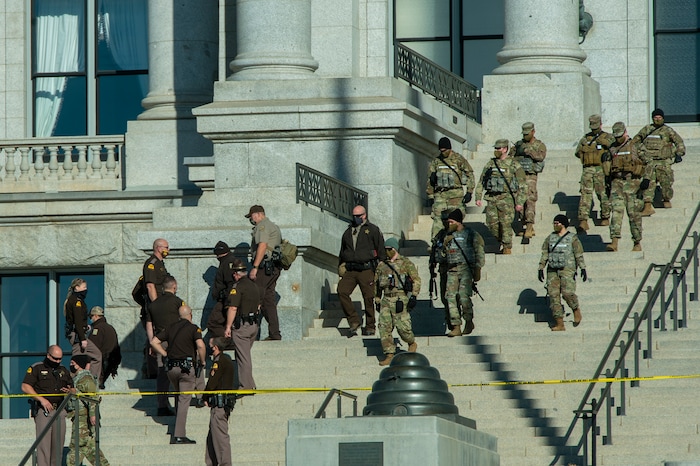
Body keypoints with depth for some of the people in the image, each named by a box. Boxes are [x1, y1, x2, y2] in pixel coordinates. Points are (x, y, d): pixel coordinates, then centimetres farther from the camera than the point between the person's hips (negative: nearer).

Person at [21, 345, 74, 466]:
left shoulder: (64, 371, 19)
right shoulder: (36, 368, 2)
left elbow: (74, 390, 23)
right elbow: (25, 387, -7)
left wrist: (69, 391, -3)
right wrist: (41, 399, -15)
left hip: (59, 411, 5)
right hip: (43, 411, -5)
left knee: (58, 444, 3)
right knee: (44, 442, -12)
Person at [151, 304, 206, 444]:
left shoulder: (171, 328, 13)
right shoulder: (193, 328, -2)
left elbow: (154, 342, 12)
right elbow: (200, 345, -18)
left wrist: (166, 354, 14)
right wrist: (203, 361, -4)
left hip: (171, 368, 5)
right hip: (187, 367, -5)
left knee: (180, 398, 21)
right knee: (184, 400, -5)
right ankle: (179, 435, -12)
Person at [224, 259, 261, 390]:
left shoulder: (237, 287, -15)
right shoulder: (254, 286, 11)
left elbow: (232, 308, -19)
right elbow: (258, 306, 19)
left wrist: (228, 327, -15)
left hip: (241, 325, -8)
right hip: (254, 325, 8)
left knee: (243, 357, -3)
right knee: (245, 355, 18)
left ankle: (246, 386, -3)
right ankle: (250, 384, 20)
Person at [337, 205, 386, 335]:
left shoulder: (373, 230, 5)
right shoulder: (348, 232, 20)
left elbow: (381, 250, 3)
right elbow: (342, 252, 28)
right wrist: (340, 267, 19)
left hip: (366, 269, -4)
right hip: (350, 270, 4)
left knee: (369, 298, -3)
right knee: (342, 291, -15)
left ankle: (370, 327, 8)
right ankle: (354, 320, -7)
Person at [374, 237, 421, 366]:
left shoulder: (406, 263, 0)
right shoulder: (382, 266, 14)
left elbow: (416, 280, 0)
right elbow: (377, 284, 22)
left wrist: (414, 296, -8)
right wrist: (377, 301, 19)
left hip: (401, 299, -5)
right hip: (386, 299, 5)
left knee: (402, 325, -10)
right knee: (384, 326, -5)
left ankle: (412, 343, 19)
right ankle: (389, 354, -2)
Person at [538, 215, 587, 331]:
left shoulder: (572, 238, 2)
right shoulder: (550, 238, 13)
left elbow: (579, 255, 0)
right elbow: (545, 254, 14)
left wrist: (583, 268, -8)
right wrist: (541, 268, 8)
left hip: (567, 269, -4)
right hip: (553, 271, 4)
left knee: (567, 293, -21)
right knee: (553, 295, -5)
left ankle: (576, 309, 11)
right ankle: (559, 324, -3)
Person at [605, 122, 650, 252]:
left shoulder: (635, 146, -2)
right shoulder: (612, 148, 13)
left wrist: (646, 179, -10)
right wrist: (608, 183, 19)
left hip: (631, 182, -4)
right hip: (616, 182, 4)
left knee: (634, 214, 1)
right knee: (616, 211, -10)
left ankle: (638, 243, 11)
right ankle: (614, 242, -18)